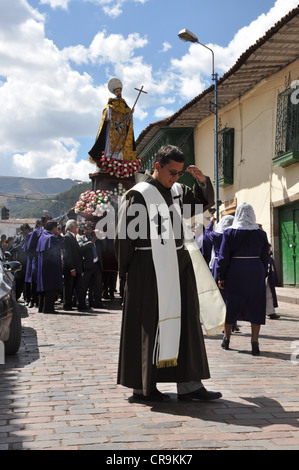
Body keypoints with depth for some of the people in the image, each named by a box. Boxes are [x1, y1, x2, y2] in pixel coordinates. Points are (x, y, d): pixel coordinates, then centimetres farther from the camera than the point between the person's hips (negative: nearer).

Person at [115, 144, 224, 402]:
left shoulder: (178, 191, 11)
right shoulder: (139, 194, -9)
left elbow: (204, 203, 23)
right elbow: (124, 235, -9)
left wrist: (202, 181, 3)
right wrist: (127, 272, -8)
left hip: (178, 264, 7)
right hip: (150, 268, -7)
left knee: (185, 322, 7)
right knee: (150, 325, 0)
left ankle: (188, 384, 14)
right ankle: (142, 387, 12)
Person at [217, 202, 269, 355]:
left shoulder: (229, 232, -3)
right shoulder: (261, 233, 1)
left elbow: (223, 257, -4)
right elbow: (265, 257, 4)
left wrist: (221, 277, 0)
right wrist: (263, 276, 12)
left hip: (235, 273, 0)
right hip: (256, 272, 0)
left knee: (231, 304, 13)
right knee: (256, 305, 5)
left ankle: (226, 337, 24)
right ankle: (254, 341, -3)